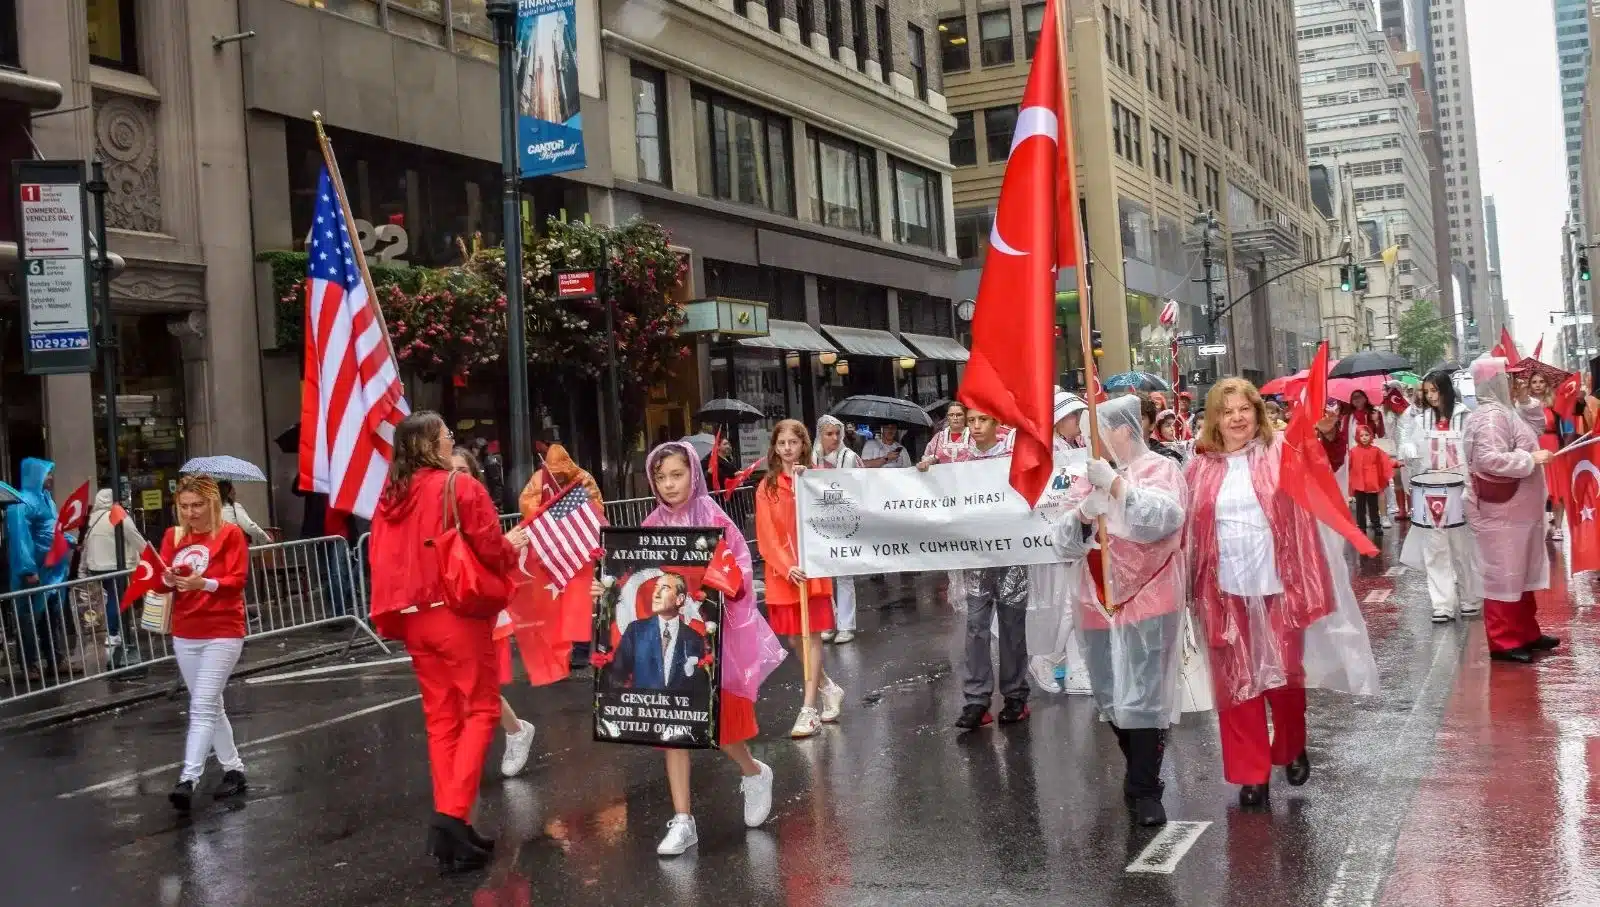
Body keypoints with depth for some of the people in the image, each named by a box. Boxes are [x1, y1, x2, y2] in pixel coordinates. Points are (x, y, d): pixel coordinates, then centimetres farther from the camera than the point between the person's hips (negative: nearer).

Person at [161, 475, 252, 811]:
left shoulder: (230, 534, -6)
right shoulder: (173, 536, 8)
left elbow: (237, 580, -12)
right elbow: (163, 580, 3)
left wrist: (204, 583, -29)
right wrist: (169, 579, -20)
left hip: (222, 633, -6)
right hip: (185, 634, 6)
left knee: (202, 708, -12)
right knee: (210, 707, 13)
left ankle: (187, 781, -17)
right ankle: (234, 770, 25)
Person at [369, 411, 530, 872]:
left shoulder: (391, 496, 8)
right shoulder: (460, 487, -10)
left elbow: (382, 559, 12)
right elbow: (491, 551, -11)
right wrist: (513, 545, 9)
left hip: (415, 618, 6)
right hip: (459, 614, -6)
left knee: (441, 717, 11)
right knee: (481, 710, 3)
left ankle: (449, 824, 12)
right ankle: (453, 813, -11)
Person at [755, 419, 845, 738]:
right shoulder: (766, 486, 4)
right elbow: (766, 535, -2)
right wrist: (787, 566, -15)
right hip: (782, 571, 2)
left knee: (812, 636, -3)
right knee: (794, 638, 7)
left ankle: (810, 709, -1)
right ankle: (828, 689, 29)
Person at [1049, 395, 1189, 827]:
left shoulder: (1161, 469, -1)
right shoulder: (1093, 476, 13)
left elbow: (1165, 518, -21)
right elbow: (1064, 543, 8)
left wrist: (1116, 485, -25)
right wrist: (1083, 515, -12)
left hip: (1147, 599, -6)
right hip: (1100, 601, 6)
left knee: (1142, 697, -8)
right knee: (1112, 697, 11)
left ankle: (1145, 790, 2)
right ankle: (1140, 772, 29)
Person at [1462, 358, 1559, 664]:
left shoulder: (1503, 411, 13)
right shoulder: (1491, 416, -20)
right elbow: (1490, 459, -30)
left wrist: (1532, 456, 10)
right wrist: (1531, 459, -21)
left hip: (1515, 510, 10)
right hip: (1501, 513, -10)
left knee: (1521, 573, 16)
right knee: (1504, 576, -4)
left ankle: (1525, 633, 26)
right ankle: (1502, 642, 2)